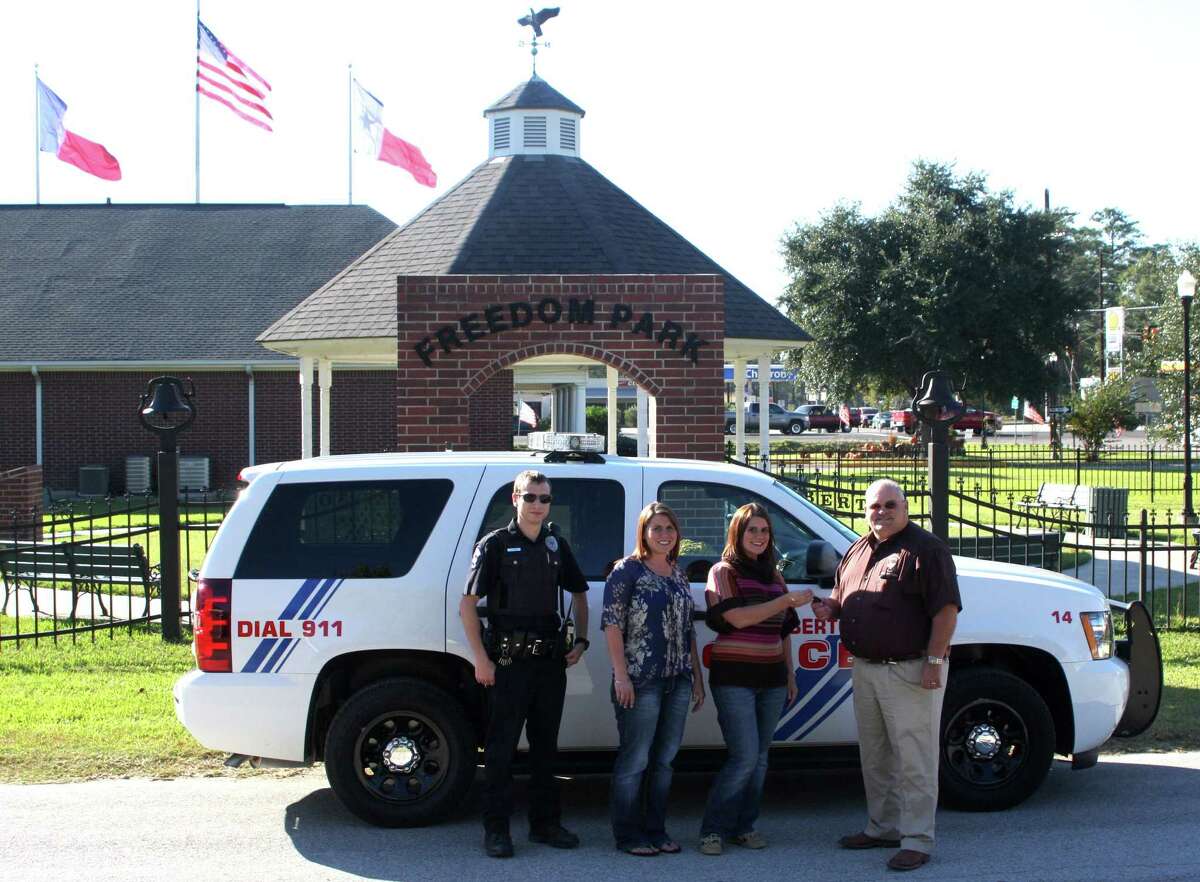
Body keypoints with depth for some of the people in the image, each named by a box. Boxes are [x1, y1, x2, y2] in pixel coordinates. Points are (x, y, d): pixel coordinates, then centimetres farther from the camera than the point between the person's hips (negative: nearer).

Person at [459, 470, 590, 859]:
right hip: (508, 662, -5)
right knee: (501, 747, -1)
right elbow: (467, 605, -7)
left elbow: (578, 594, 24)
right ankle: (496, 829, 6)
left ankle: (545, 823, 22)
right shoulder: (495, 544, -4)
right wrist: (481, 660, -13)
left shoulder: (556, 545, 10)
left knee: (545, 745, 13)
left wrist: (581, 641, 12)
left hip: (550, 661, 5)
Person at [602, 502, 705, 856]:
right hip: (640, 681, -7)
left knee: (664, 760, 11)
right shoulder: (627, 570, -5)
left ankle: (656, 830, 20)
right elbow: (612, 624, -10)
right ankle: (628, 835, 7)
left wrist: (697, 677, 17)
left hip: (678, 682, 7)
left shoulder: (679, 575, 15)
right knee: (635, 760, -2)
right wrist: (621, 675, -17)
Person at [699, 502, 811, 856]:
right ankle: (713, 830, -2)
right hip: (734, 677, -6)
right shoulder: (723, 572, -3)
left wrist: (789, 673, 16)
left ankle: (743, 826, 17)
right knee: (745, 757, -12)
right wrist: (787, 600, -19)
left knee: (759, 758, 8)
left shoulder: (774, 577, 16)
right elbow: (737, 617, -18)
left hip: (771, 679, 6)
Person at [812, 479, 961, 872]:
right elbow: (842, 597, 26)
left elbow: (946, 608, -15)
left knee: (912, 758, -4)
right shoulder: (858, 550, 14)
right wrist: (829, 608, 2)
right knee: (874, 755, 16)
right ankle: (882, 827, 28)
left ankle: (917, 840, 1)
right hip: (866, 668, 8)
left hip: (910, 670, -8)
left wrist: (934, 661, -20)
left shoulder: (925, 549, -10)